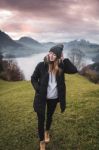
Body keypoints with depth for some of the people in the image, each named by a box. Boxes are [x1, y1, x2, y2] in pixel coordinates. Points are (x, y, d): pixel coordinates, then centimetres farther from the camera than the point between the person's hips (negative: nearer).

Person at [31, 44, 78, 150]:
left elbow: (74, 70, -19)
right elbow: (33, 78, -5)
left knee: (50, 116, 23)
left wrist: (64, 59, -21)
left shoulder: (61, 66, -8)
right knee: (41, 119, 6)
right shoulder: (41, 65, -14)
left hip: (54, 98, 3)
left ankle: (47, 132, 52)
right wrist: (38, 89, -17)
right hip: (42, 97, -2)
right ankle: (42, 141, 26)